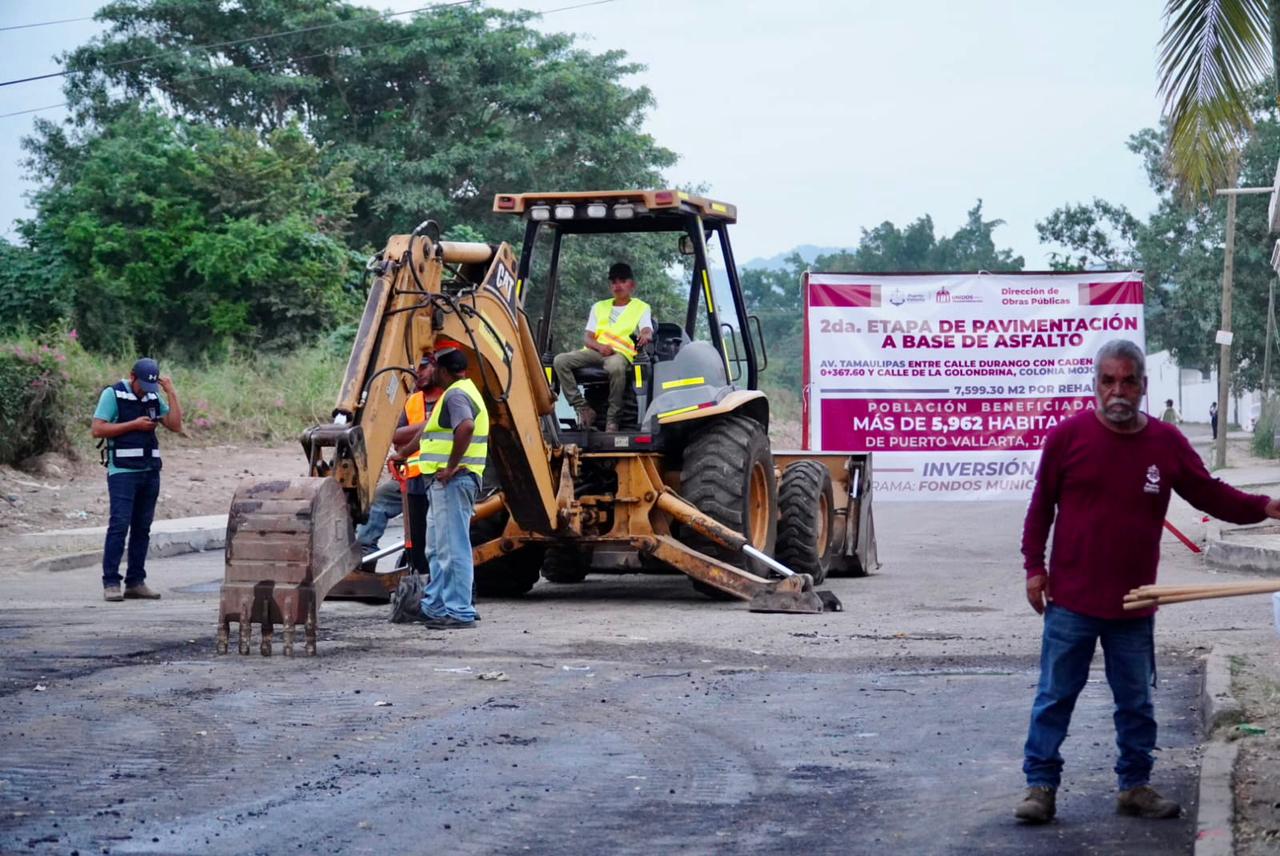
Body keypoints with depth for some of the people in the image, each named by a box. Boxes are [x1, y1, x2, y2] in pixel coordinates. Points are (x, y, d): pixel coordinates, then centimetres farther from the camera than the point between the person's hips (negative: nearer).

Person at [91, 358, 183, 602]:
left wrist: (171, 393, -3)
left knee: (142, 528, 6)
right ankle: (110, 584, -10)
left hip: (150, 472, 6)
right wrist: (133, 425, -13)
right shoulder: (113, 394, -4)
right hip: (122, 472, -6)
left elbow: (176, 426, 4)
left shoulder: (154, 397, 12)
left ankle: (135, 582, 10)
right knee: (119, 525, -11)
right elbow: (97, 429, -11)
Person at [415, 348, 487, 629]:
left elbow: (466, 427, -34)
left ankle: (459, 612, -6)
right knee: (437, 549, 17)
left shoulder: (456, 395, -14)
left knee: (453, 549, -8)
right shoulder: (463, 390, 21)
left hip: (451, 481, -11)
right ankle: (436, 606, 24)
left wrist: (451, 468, -27)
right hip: (444, 483, 11)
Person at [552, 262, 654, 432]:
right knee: (560, 360, -25)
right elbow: (587, 337, 15)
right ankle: (582, 408, -25)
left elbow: (647, 330, -3)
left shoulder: (641, 307, 16)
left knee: (615, 367, -43)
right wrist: (600, 346, -10)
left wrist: (645, 336, -31)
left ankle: (613, 418, -30)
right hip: (595, 351, 4)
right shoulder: (599, 307, 26)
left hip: (621, 353, -4)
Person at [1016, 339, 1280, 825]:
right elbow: (1041, 505, 2)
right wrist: (1034, 567, -1)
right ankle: (1041, 787, 10)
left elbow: (1210, 494, 9)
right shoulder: (1068, 436, -5)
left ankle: (1135, 786, 24)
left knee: (1136, 703, 12)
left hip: (1133, 606, 3)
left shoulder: (1167, 443, 1)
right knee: (1055, 698, 3)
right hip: (1071, 601, -3)